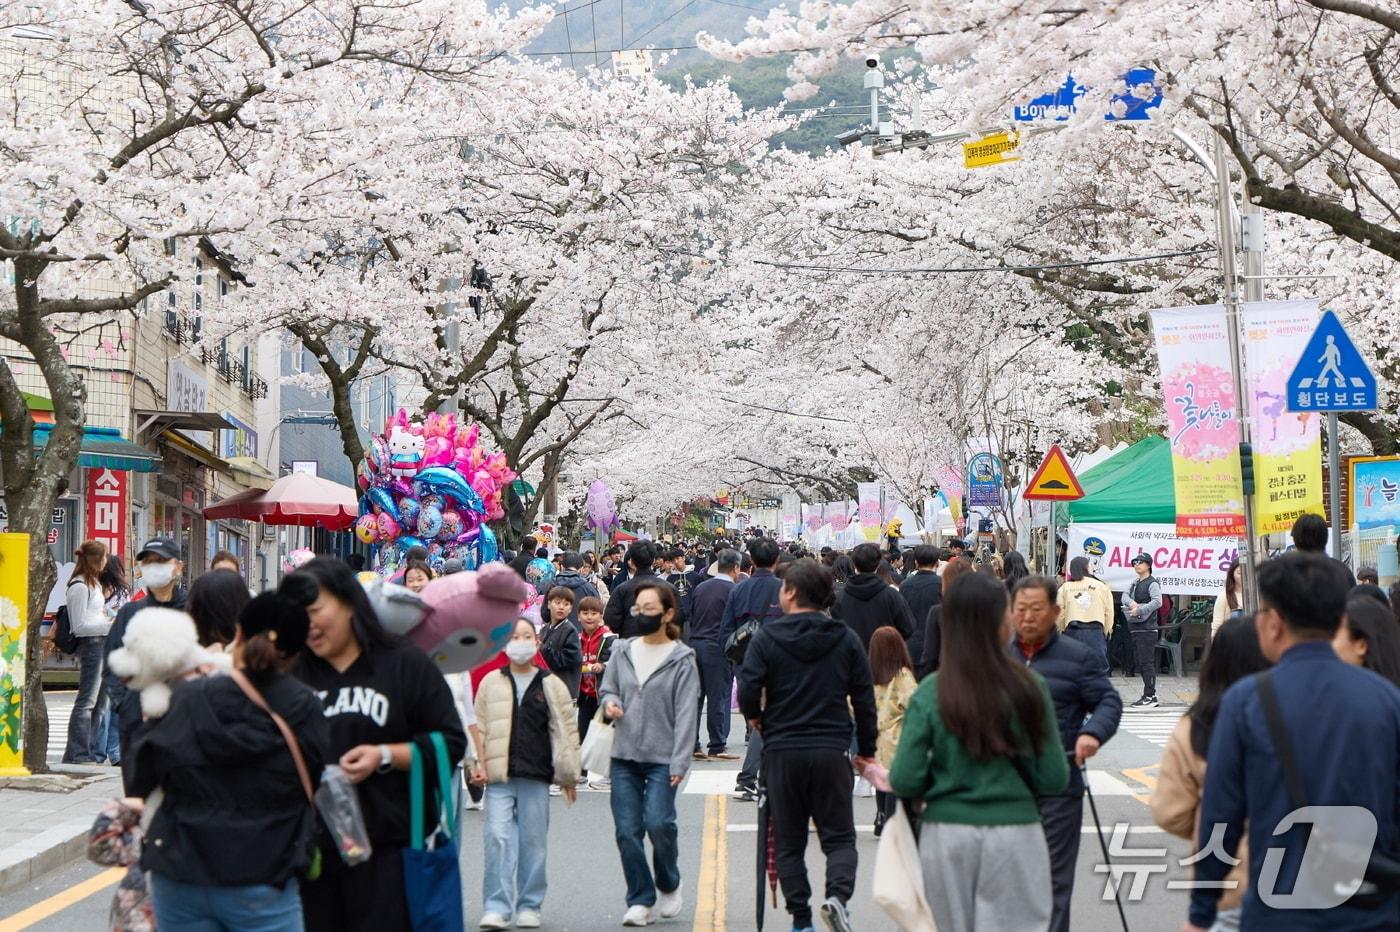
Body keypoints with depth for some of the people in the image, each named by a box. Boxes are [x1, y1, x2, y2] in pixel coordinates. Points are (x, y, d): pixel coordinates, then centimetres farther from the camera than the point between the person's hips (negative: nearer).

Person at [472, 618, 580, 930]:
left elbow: (566, 730, 7)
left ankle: (529, 906, 16)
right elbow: (479, 727, 9)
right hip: (499, 776, 0)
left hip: (536, 776, 0)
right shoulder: (491, 683, 7)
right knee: (497, 838, -8)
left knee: (533, 840, 5)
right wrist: (478, 764, -1)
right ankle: (496, 907, -3)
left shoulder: (551, 685, 6)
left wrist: (568, 774, 6)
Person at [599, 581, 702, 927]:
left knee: (658, 823, -15)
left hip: (662, 758, -4)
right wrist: (610, 702, -8)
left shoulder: (681, 659, -3)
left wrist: (679, 763, -13)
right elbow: (607, 688, 17)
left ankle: (669, 885, 13)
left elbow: (685, 714, -7)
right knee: (627, 831, 0)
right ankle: (640, 899, 14)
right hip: (624, 755, 4)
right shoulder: (622, 651, 8)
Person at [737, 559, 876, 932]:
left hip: (782, 751, -1)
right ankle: (837, 895, -17)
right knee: (839, 837, 8)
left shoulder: (767, 638, -5)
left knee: (789, 842, 10)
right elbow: (865, 699, 3)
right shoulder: (846, 639, 2)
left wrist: (756, 717, 11)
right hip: (832, 751, 1)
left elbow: (747, 692, -12)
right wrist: (866, 750, 14)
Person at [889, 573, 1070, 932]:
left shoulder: (931, 693, -6)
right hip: (1014, 833, -1)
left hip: (947, 833, 2)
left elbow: (904, 782, -9)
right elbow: (1054, 780, -6)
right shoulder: (1028, 687, -9)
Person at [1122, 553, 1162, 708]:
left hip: (1147, 629, -9)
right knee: (1141, 664, 11)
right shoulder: (1135, 583, 18)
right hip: (1135, 628, 9)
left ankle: (1150, 696, -8)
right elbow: (1125, 595, 7)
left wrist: (1139, 610, -22)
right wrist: (1131, 603, -13)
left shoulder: (1152, 583, -7)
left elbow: (1157, 602, -20)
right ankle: (1150, 695, 17)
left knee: (1147, 663, -9)